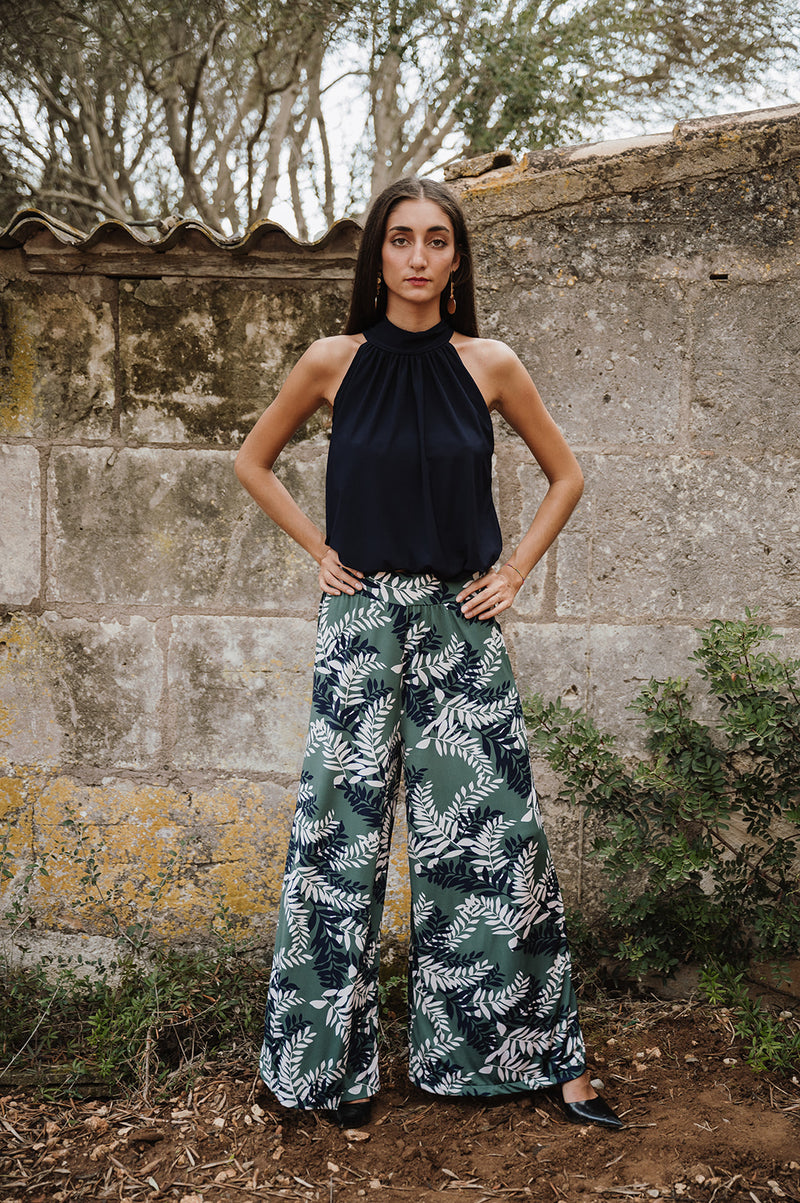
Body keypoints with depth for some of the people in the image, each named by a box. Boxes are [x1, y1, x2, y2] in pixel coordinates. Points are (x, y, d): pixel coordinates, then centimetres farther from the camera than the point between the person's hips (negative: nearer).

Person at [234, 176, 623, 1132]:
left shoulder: (489, 365, 1)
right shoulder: (334, 362, 0)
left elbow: (565, 477, 13)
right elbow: (253, 462, 14)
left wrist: (514, 572, 3)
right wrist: (320, 550, 5)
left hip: (460, 623, 0)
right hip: (361, 621, 0)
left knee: (491, 829, 1)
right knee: (348, 829, 2)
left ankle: (546, 1054, 14)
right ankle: (337, 1059, 16)